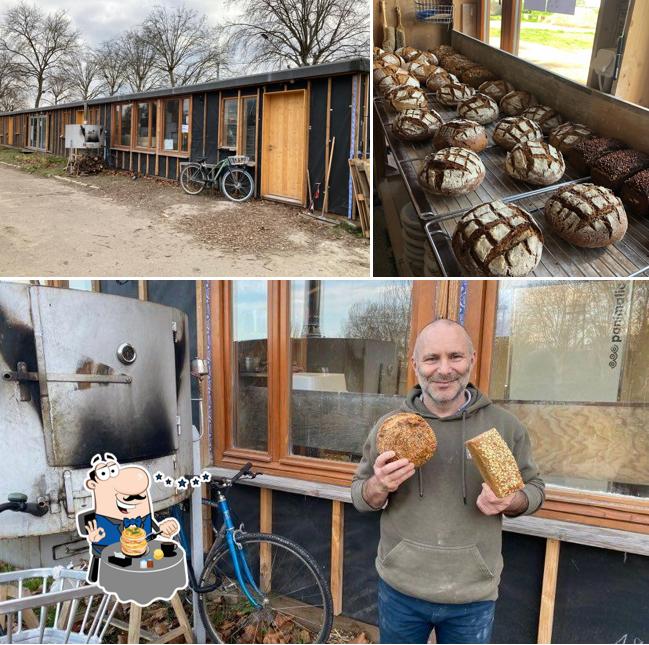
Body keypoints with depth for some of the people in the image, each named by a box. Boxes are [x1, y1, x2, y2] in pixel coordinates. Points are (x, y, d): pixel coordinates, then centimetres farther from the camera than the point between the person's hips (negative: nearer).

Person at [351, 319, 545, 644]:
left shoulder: (505, 426, -7)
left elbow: (533, 487, 4)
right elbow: (359, 496, 1)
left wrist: (509, 501, -18)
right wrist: (379, 486, -22)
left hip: (473, 596, 0)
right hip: (400, 589, 1)